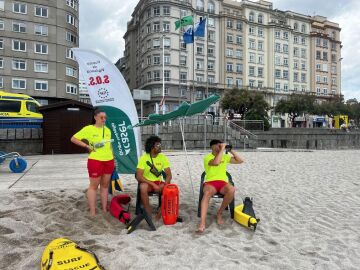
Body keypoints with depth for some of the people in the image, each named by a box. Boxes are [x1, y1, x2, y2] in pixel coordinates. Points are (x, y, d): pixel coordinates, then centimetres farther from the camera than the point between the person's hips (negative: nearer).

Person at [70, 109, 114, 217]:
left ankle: (105, 209, 25)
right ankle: (92, 212, 13)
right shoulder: (88, 129, -6)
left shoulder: (107, 130, 10)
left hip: (108, 161, 6)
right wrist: (87, 146, -12)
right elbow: (73, 139, -5)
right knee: (94, 186, 4)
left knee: (105, 185, 14)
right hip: (95, 161, -5)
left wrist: (113, 159, 14)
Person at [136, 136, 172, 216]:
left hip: (158, 182, 3)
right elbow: (138, 176, -19)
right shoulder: (144, 158, -13)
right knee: (143, 187, -36)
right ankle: (148, 213, -20)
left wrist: (164, 185, -23)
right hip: (147, 182, -2)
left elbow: (169, 175, -4)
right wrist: (153, 184, -25)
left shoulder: (163, 157, -3)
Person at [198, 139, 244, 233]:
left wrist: (231, 150, 4)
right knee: (207, 193, -39)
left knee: (231, 190, -33)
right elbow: (216, 162, -25)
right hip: (210, 182, -3)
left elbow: (240, 161, 13)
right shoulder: (207, 157, -2)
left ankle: (219, 213, -13)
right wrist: (222, 149, -16)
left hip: (223, 182, 4)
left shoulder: (225, 156, 15)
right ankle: (202, 223, -43)